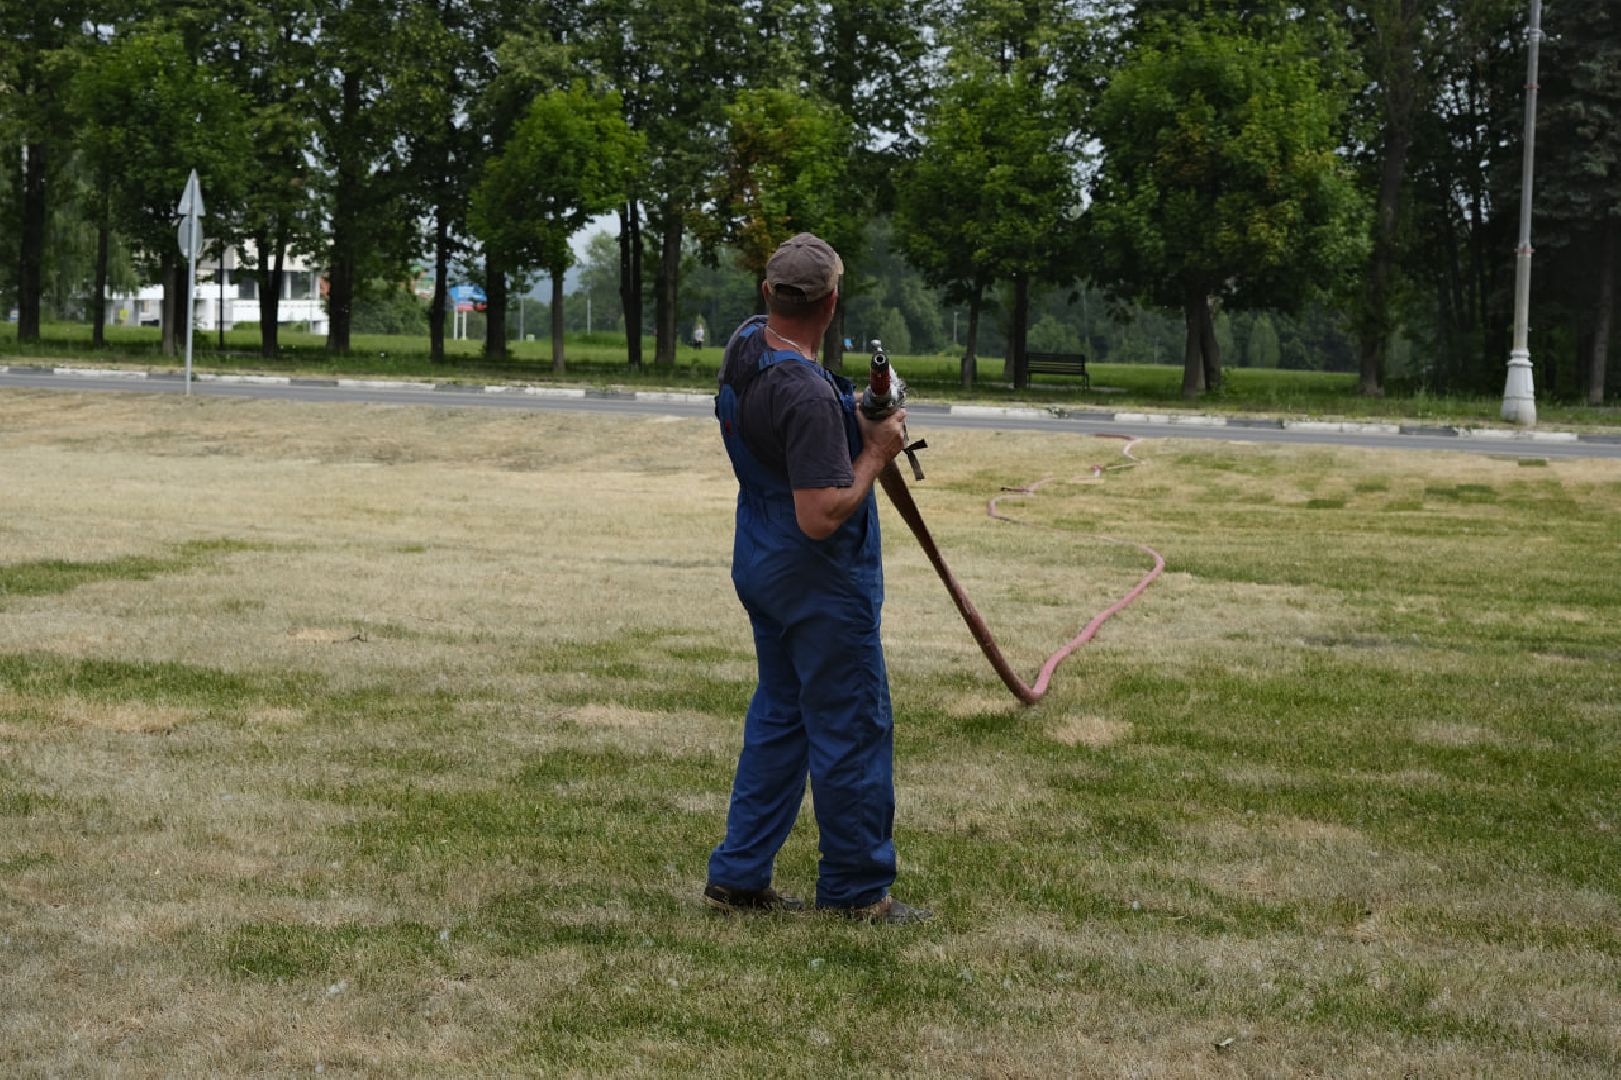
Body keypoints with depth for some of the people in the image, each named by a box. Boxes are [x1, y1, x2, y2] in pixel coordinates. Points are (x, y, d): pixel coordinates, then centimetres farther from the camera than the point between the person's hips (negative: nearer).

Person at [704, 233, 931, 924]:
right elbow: (821, 517, -28)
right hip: (820, 583, -9)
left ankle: (738, 874, 20)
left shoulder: (746, 343, 1)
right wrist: (875, 453, -15)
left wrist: (852, 421, 10)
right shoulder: (809, 394, -28)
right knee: (853, 729, 3)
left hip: (760, 568, 9)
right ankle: (856, 890, 12)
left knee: (778, 717, 18)